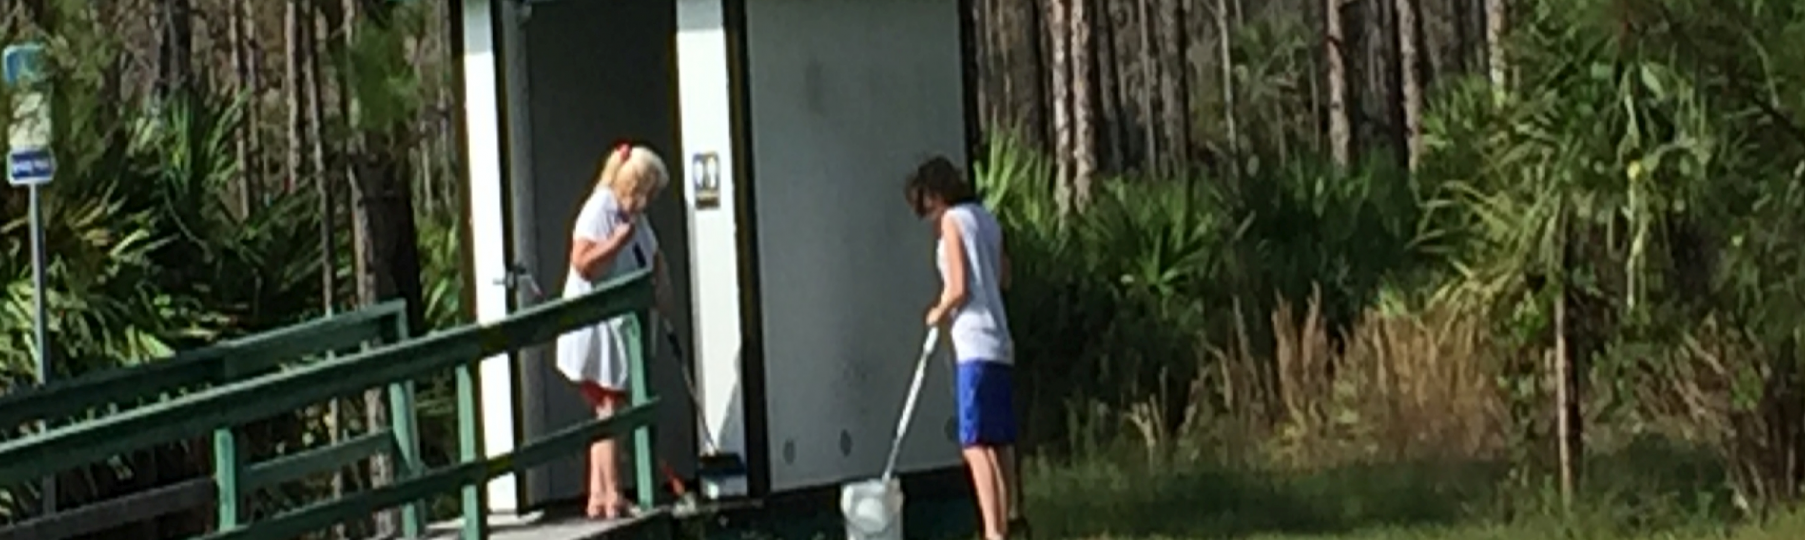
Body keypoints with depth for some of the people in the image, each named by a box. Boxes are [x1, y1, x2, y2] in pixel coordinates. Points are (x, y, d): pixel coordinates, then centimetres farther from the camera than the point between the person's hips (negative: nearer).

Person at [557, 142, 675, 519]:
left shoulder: (634, 218, 14)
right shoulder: (598, 210, -14)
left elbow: (654, 257, 23)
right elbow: (583, 263, -24)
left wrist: (663, 289, 8)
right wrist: (621, 238, -27)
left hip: (622, 330, 9)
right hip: (596, 331, -9)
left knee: (608, 411, 8)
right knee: (610, 409, -9)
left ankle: (598, 498, 11)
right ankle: (613, 498, -8)